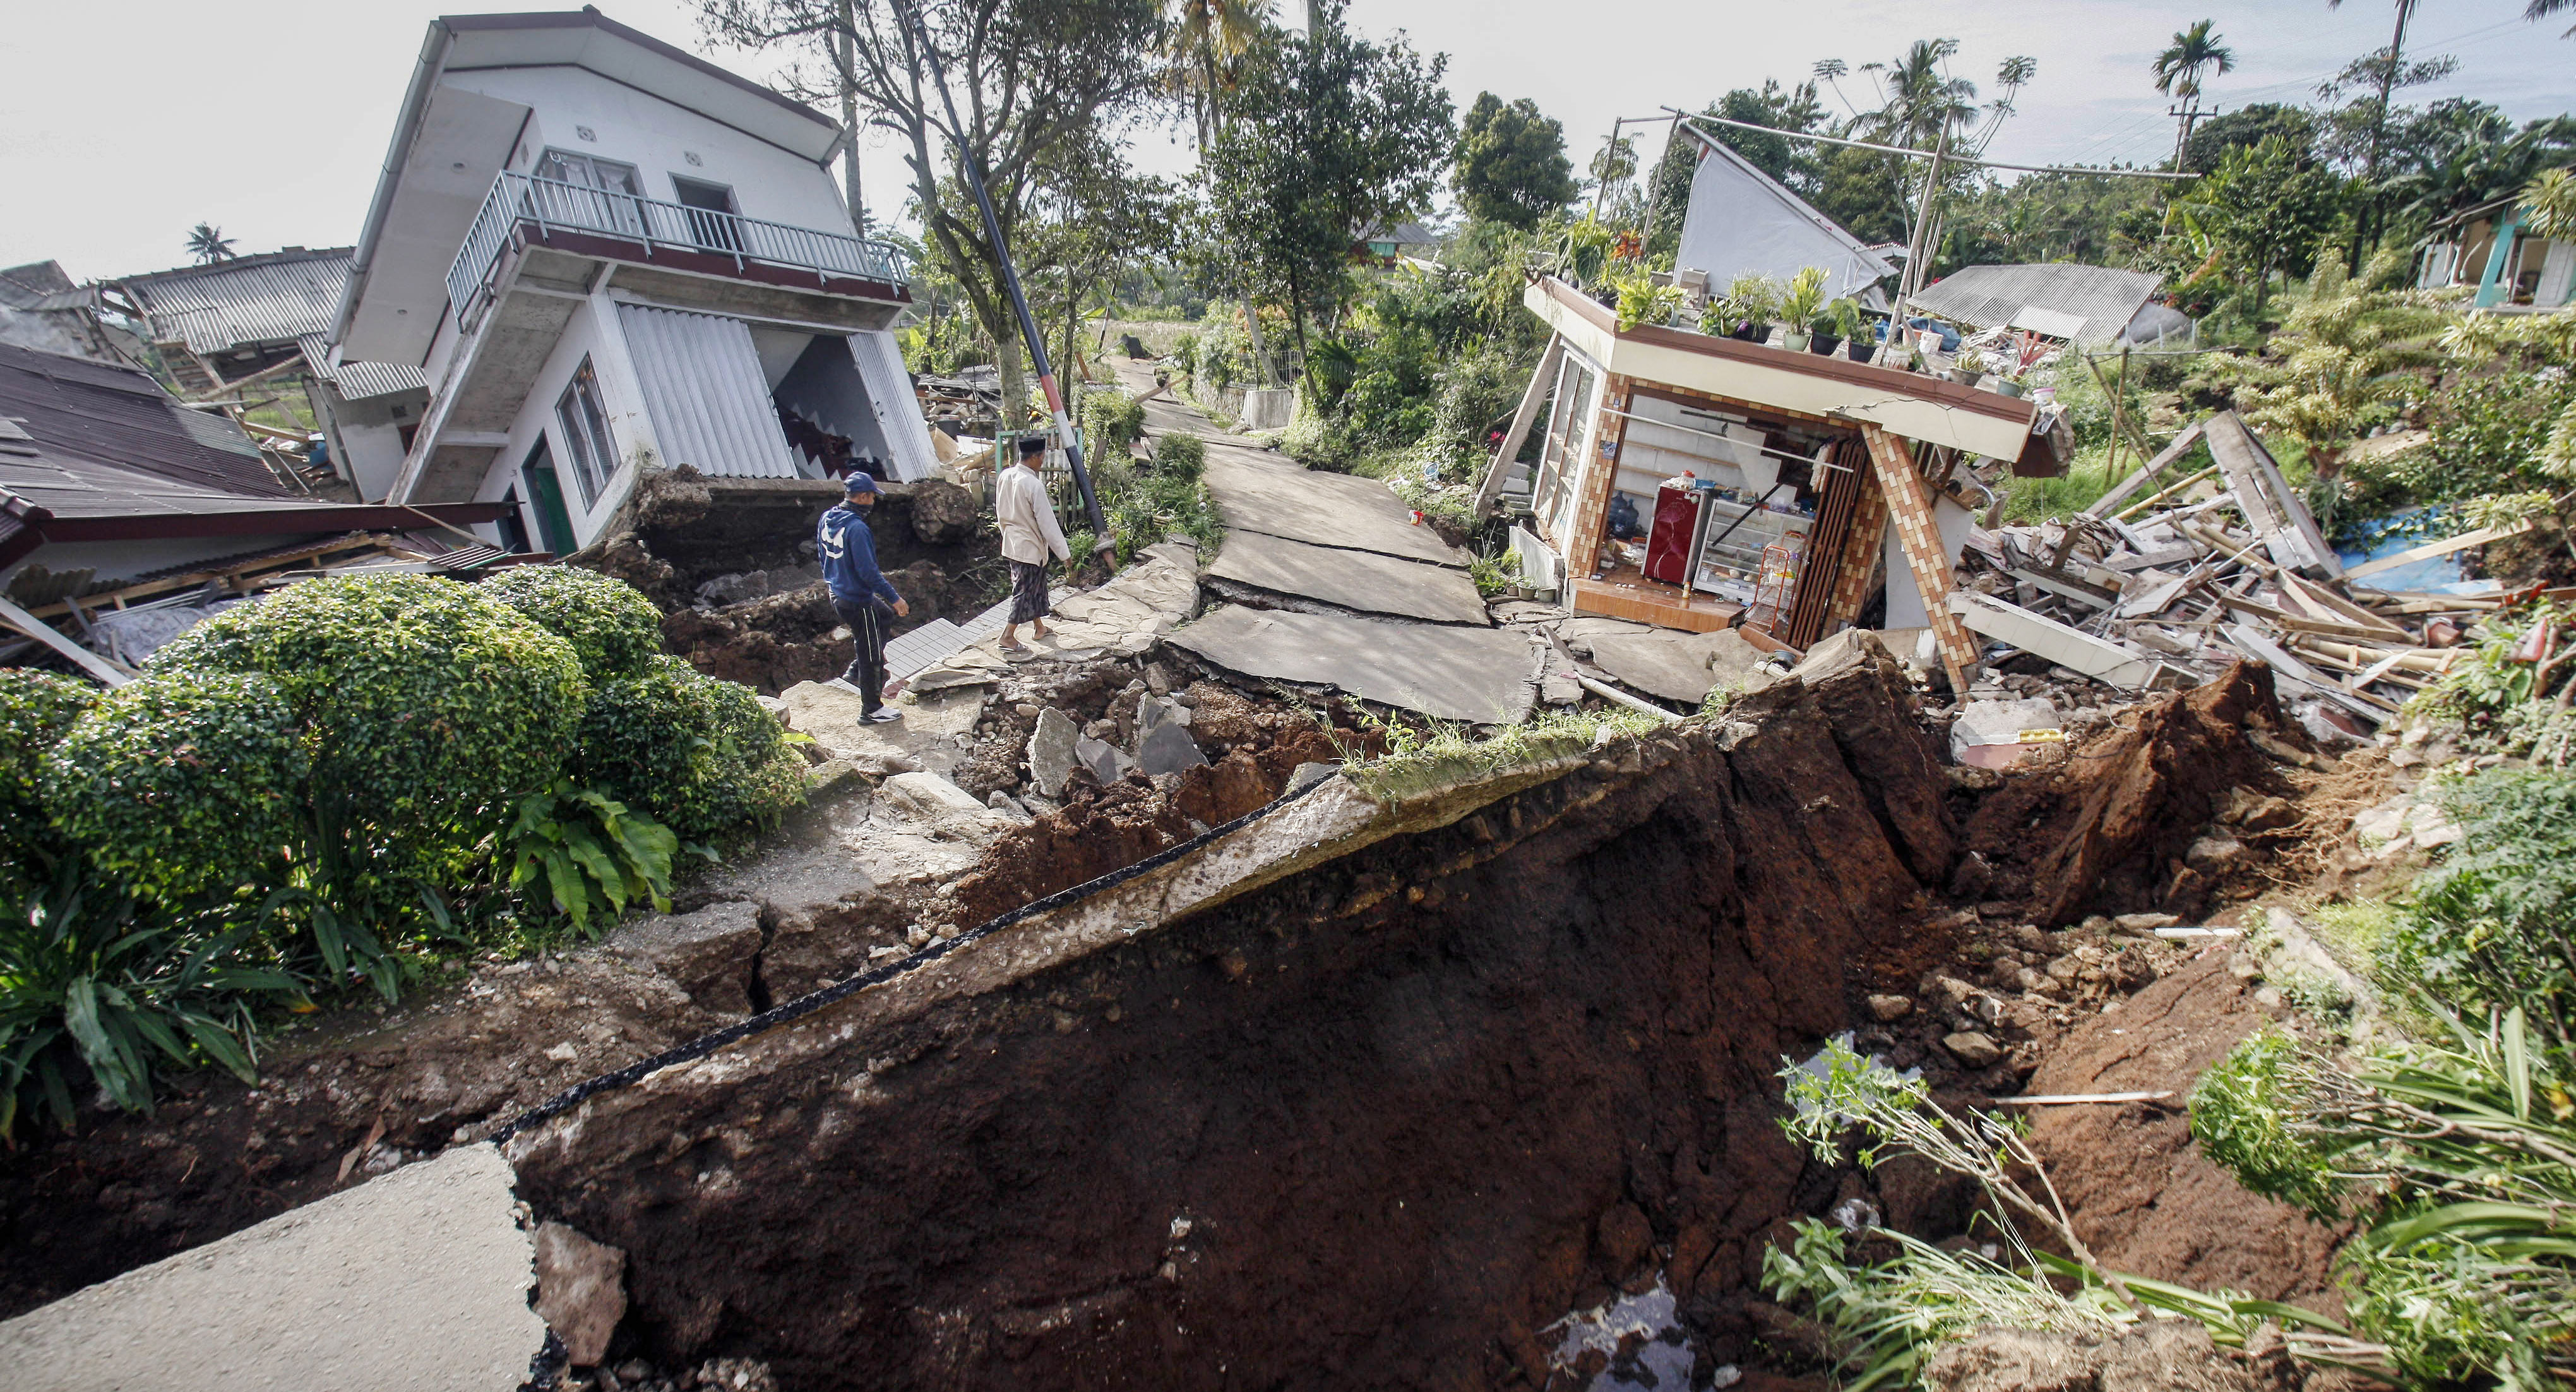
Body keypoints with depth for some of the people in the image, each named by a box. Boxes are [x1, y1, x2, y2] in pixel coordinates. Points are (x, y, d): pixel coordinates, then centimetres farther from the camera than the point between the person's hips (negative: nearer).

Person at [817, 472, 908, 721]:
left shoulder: (826, 519, 2)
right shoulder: (857, 528, -26)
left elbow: (822, 554, 15)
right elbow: (868, 572, -26)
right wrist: (894, 598, -19)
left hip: (837, 595, 9)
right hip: (858, 602, -9)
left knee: (884, 614, 30)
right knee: (872, 654, 5)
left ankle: (854, 673, 27)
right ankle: (872, 709, 19)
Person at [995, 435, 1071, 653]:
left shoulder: (1005, 476, -1)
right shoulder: (1034, 485, -24)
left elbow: (1000, 512, 10)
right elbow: (1048, 523, -21)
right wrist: (1064, 553, -14)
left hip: (1011, 543, 8)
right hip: (1030, 547, -8)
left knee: (1036, 586, 21)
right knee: (1024, 590, 3)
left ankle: (1039, 627, 34)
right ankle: (1008, 636, 6)